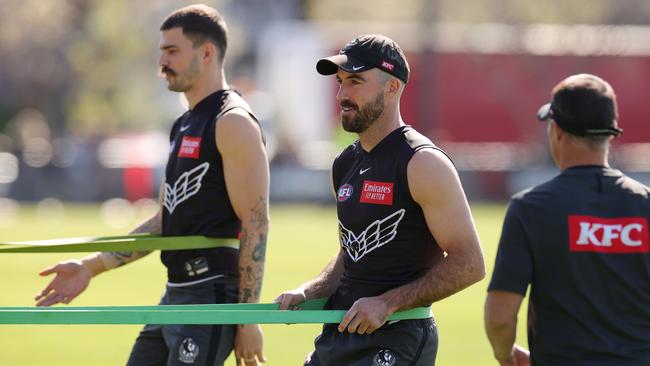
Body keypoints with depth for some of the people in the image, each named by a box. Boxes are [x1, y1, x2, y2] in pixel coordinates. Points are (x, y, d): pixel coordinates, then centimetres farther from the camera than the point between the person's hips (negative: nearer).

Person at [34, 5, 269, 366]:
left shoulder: (233, 123, -11)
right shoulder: (185, 126, 19)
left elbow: (256, 224, -16)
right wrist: (91, 266, 18)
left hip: (211, 297, -10)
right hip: (175, 295, 10)